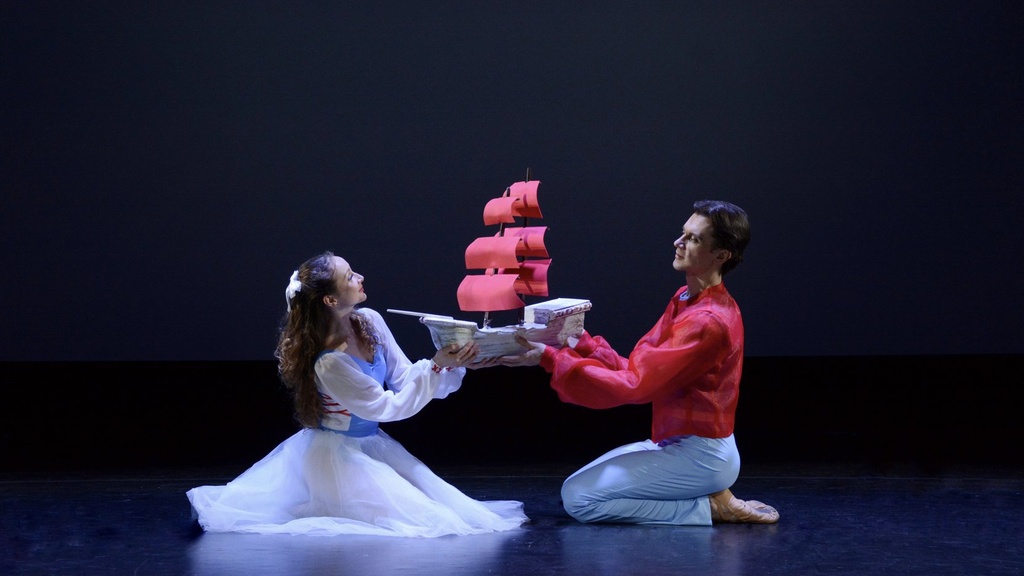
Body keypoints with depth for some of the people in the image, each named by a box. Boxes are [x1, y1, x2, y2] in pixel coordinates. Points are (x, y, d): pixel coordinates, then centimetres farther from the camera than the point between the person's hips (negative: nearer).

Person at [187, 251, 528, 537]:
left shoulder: (370, 321, -6)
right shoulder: (329, 364, -28)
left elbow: (403, 377, -1)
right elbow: (387, 407, -22)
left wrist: (455, 365, -14)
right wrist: (437, 367, -26)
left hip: (371, 445, 8)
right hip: (338, 455, -8)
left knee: (444, 505, 8)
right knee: (421, 518, -13)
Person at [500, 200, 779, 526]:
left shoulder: (708, 321, -22)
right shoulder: (686, 301, 9)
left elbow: (634, 385, -24)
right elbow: (636, 369, 7)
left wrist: (550, 359, -24)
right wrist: (578, 341, -4)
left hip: (699, 457, -10)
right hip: (675, 443, 10)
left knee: (578, 499, -14)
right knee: (576, 485, 17)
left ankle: (710, 508, -6)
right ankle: (713, 498, 11)